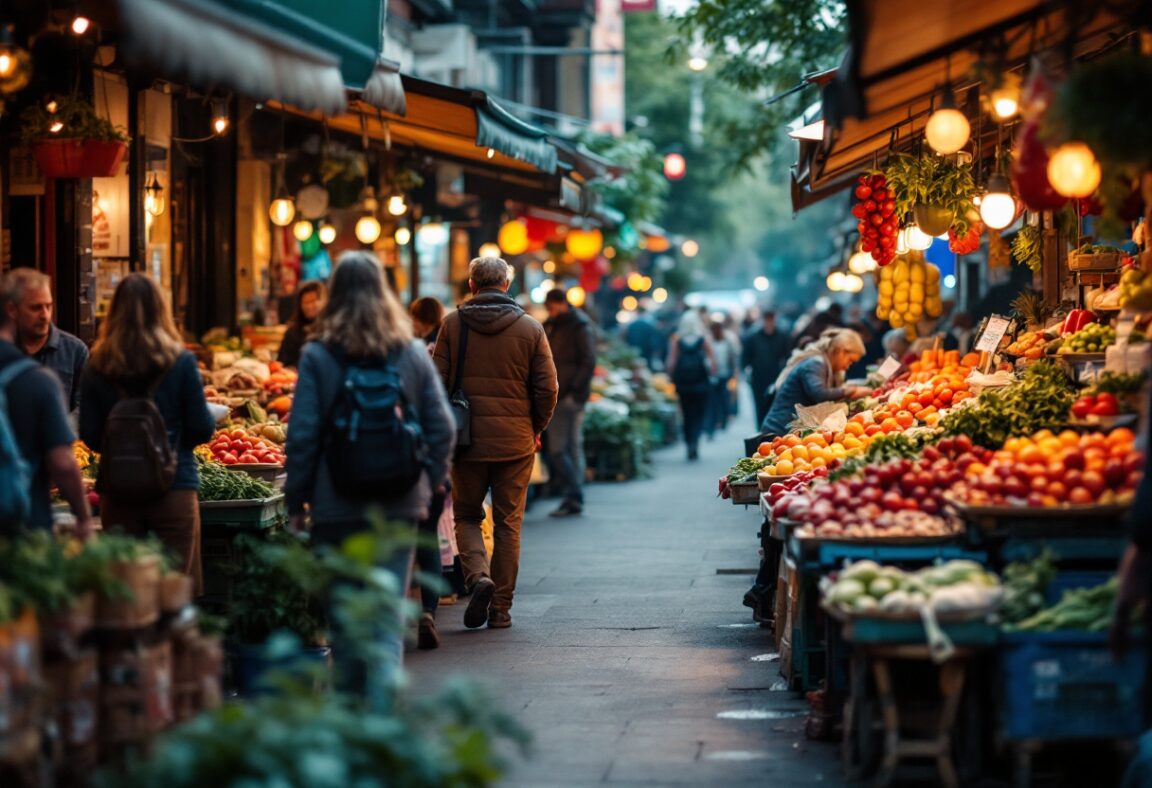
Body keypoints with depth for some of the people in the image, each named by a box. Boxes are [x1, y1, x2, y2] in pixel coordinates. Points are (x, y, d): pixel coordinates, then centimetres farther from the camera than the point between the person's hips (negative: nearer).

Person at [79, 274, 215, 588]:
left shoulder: (98, 368, -1)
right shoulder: (181, 363, -7)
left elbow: (89, 435, 2)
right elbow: (202, 430, -4)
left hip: (117, 491, 2)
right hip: (174, 488, -2)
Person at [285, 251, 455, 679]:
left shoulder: (318, 355, -4)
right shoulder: (414, 353, 3)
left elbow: (302, 436, -6)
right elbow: (442, 429, 3)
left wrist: (296, 501, 1)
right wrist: (426, 486, 13)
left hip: (337, 504, -1)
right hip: (399, 504, 1)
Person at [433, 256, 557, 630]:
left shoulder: (452, 324, -2)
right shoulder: (530, 328, -1)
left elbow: (437, 383, -2)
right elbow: (547, 387, -1)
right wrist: (535, 429, 13)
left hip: (468, 440, -1)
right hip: (516, 441, 1)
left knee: (467, 515, 14)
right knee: (508, 524, 9)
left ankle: (478, 575, -11)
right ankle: (501, 608, 9)